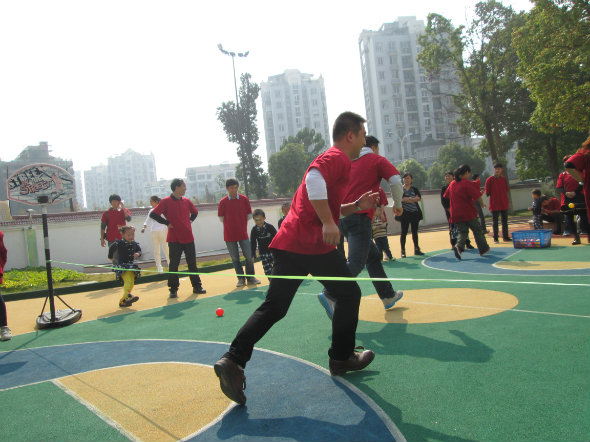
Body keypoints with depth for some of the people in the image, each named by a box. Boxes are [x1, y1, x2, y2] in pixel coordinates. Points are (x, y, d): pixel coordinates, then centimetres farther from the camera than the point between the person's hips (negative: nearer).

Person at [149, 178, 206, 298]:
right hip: (174, 239, -4)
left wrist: (190, 220, 10)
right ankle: (173, 290, 11)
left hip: (188, 238, 4)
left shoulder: (186, 201, 8)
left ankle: (197, 286, 18)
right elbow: (153, 214, -11)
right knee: (173, 265, 2)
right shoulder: (166, 201, -6)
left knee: (192, 263, 9)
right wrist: (167, 223, -10)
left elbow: (195, 212, 26)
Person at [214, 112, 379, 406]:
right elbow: (314, 178, -24)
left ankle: (233, 360, 0)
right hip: (312, 244, -9)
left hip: (288, 243, 9)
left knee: (273, 307, 7)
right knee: (349, 293, 11)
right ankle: (341, 358, 22)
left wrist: (357, 205, 23)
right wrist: (328, 223, -24)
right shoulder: (339, 158, -3)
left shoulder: (331, 158, 28)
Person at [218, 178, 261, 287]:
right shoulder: (223, 202, -2)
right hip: (229, 235, 0)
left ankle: (250, 277, 16)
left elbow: (249, 215, 8)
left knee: (249, 256, 0)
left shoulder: (244, 199, 1)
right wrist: (232, 224, 5)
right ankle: (241, 278, 17)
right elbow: (221, 218, 4)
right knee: (235, 258, 5)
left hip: (243, 234, 1)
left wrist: (242, 224, 6)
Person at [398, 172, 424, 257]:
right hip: (404, 213, -3)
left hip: (415, 212, 3)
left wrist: (407, 199, -14)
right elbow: (400, 198, -14)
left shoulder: (414, 189, 10)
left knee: (415, 232, 10)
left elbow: (419, 198, -5)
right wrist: (413, 199, -12)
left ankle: (416, 249, 19)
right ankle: (403, 251, 4)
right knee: (404, 232, -2)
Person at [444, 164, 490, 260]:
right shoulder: (467, 183, -12)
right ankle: (483, 249, 22)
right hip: (468, 212, -5)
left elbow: (447, 196, 17)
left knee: (462, 232, 7)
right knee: (477, 230, 12)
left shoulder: (452, 184, 9)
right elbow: (477, 195, -14)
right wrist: (482, 203, 5)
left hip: (456, 214, 5)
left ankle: (459, 246, -19)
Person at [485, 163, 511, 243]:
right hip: (494, 204, -4)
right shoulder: (490, 180, -5)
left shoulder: (504, 179, 7)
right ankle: (495, 238, 6)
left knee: (505, 221, 11)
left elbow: (506, 189, 15)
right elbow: (487, 192, -3)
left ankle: (505, 236, 21)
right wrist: (488, 193, -20)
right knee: (495, 221, 0)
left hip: (504, 204, 4)